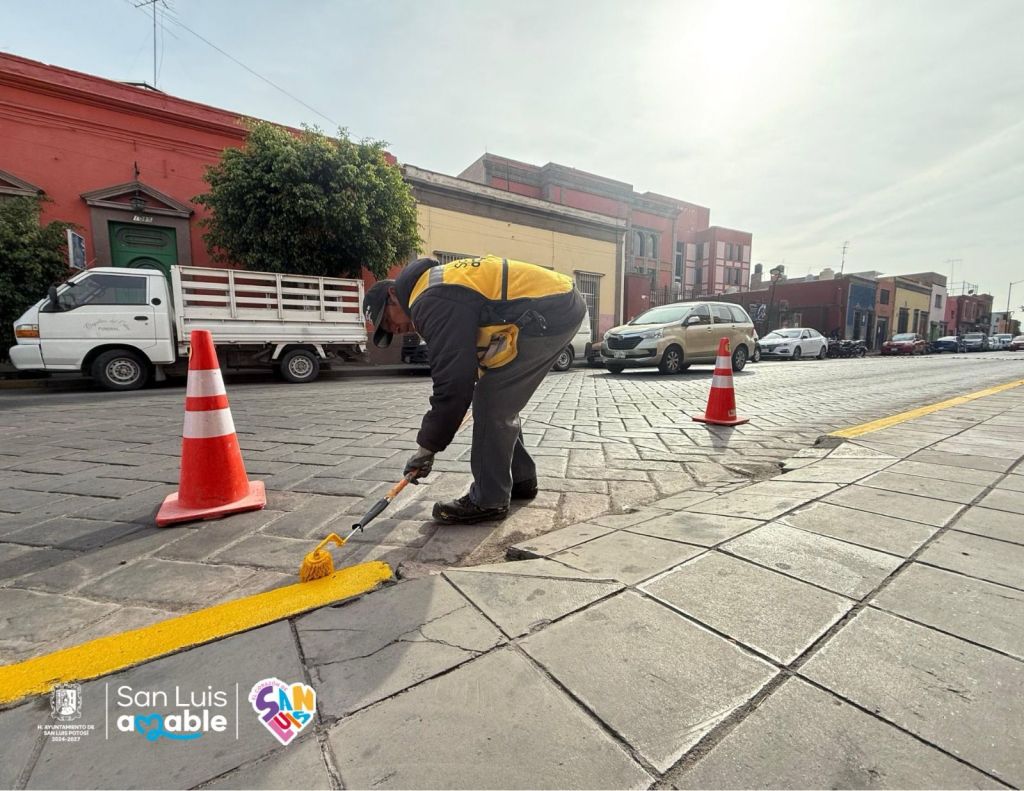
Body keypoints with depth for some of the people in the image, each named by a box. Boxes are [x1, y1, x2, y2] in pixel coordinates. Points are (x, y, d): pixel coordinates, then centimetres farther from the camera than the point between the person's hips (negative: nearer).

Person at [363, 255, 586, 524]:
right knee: (500, 401, 15)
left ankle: (489, 500, 6)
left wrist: (427, 447, -7)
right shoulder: (435, 284, 17)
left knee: (491, 404, -6)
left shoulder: (432, 302, -15)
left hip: (550, 313, -10)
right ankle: (520, 480, 28)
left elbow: (452, 381, -18)